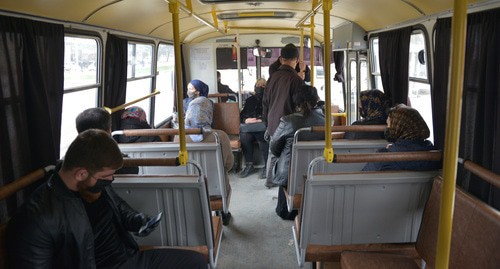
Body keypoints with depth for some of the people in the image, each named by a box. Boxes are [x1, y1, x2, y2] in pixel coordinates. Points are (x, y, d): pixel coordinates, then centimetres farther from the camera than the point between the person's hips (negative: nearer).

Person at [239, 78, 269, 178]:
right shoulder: (250, 100, 25)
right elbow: (242, 115, 20)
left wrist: (263, 120, -18)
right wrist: (246, 120, -3)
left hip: (264, 127, -3)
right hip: (250, 128, 3)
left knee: (262, 137, -36)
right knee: (244, 136, -29)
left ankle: (267, 166, -26)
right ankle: (249, 165, -22)